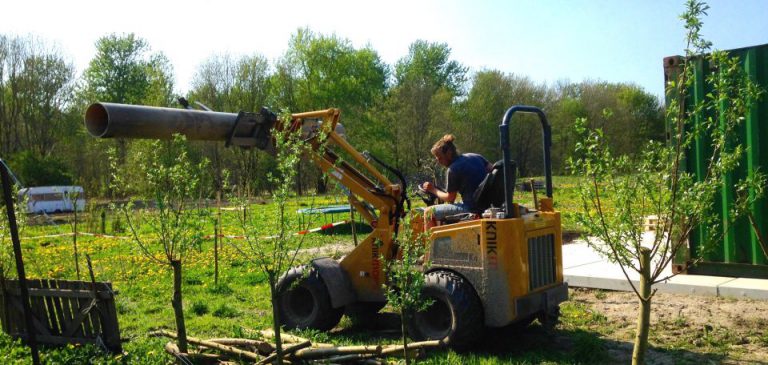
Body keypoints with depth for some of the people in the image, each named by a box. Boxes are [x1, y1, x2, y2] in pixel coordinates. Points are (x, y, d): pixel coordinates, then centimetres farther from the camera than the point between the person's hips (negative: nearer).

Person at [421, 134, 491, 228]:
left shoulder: (453, 170, -13)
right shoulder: (475, 156, 7)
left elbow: (449, 198, -6)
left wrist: (433, 189, 9)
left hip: (471, 209, -9)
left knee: (428, 212, -3)